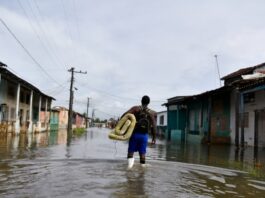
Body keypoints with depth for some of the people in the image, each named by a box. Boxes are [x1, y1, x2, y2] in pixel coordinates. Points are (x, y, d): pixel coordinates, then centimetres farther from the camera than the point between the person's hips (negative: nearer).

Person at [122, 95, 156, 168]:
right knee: (142, 153, 10)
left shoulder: (136, 108, 1)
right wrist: (154, 138, 8)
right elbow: (154, 127, 0)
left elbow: (125, 115, -14)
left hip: (135, 134, -1)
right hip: (144, 135, 1)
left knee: (131, 151, 8)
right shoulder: (151, 113, 3)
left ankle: (130, 160, -19)